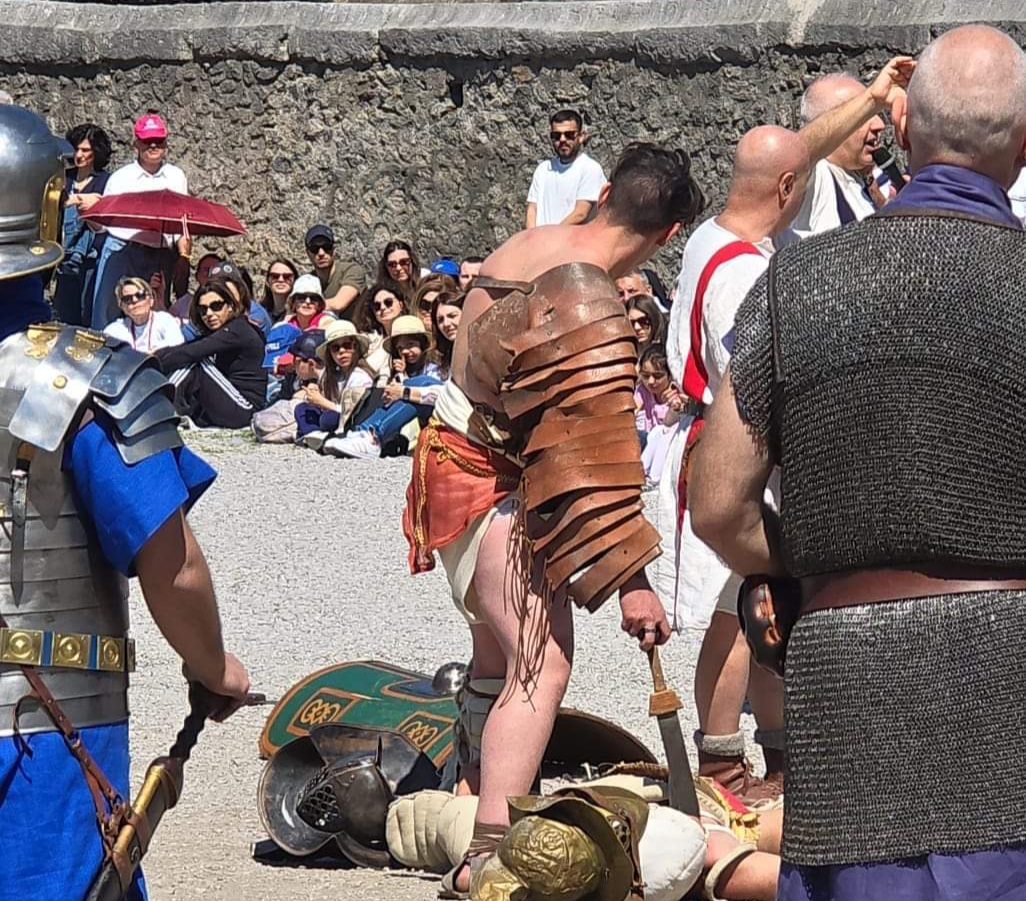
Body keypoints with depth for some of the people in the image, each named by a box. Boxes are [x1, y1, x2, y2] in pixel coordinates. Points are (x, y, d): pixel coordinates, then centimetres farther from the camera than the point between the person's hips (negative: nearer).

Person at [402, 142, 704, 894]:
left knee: (501, 654, 25)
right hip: (486, 486, -10)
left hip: (458, 460, 10)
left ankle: (479, 801, 41)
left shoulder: (535, 244, 3)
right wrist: (630, 579, -26)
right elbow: (592, 459, -28)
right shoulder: (588, 304, -25)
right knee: (542, 666, -20)